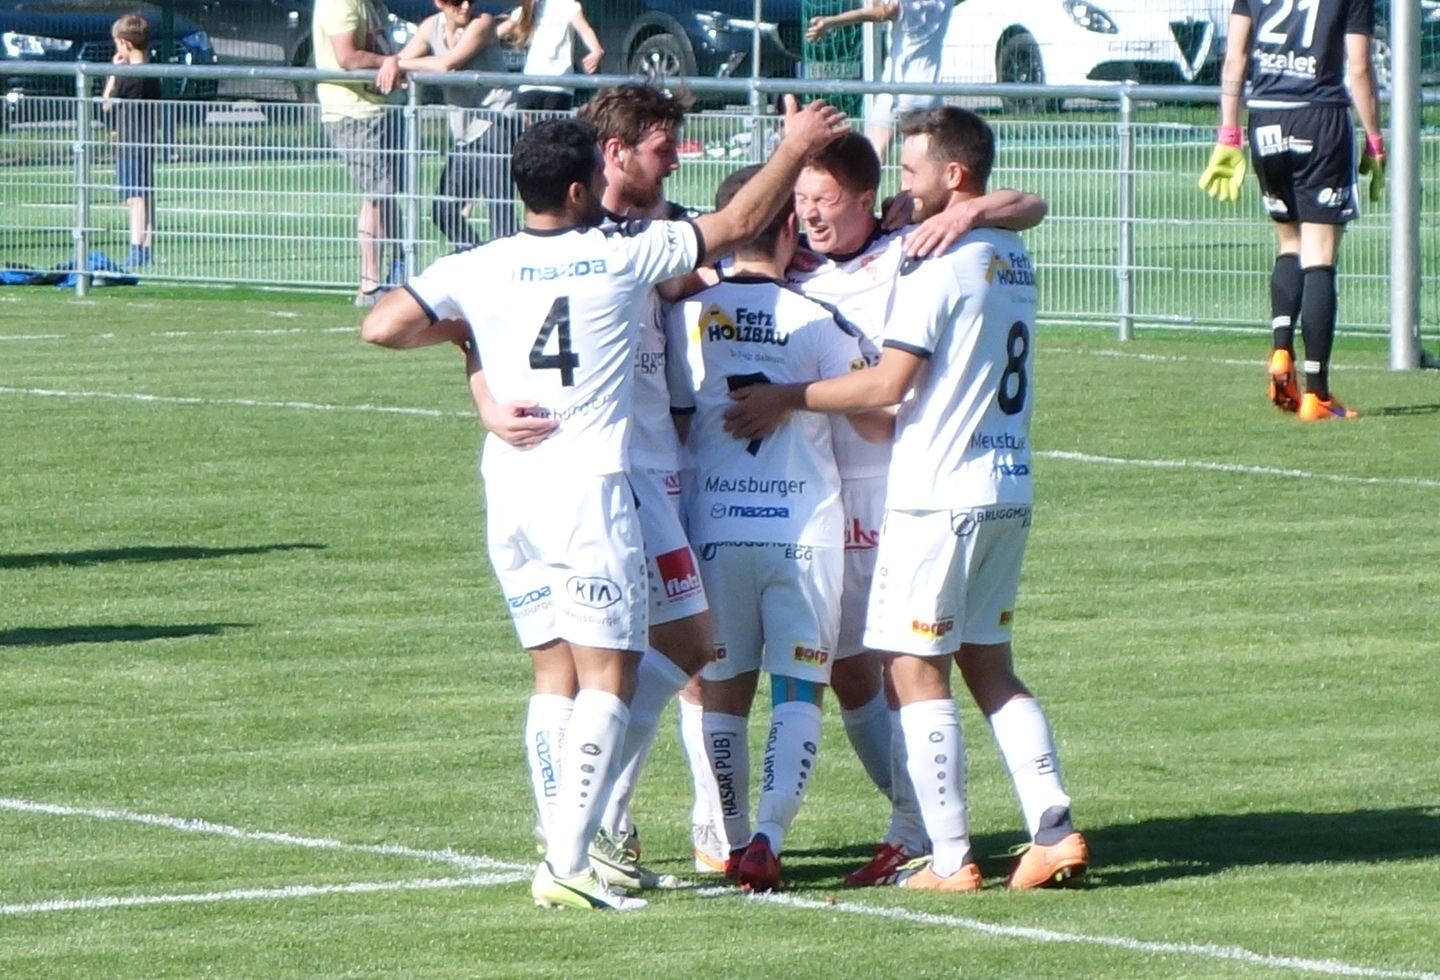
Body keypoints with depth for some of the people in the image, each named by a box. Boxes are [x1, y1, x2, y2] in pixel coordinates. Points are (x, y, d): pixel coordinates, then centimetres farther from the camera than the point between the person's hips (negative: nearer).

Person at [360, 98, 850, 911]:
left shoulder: (478, 271, 0)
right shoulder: (624, 255, -4)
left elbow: (382, 327, -5)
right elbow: (740, 223, 7)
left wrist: (457, 328, 14)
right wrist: (798, 146, 21)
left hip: (511, 491, 4)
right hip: (592, 486, -4)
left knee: (556, 675, 12)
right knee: (608, 677, -3)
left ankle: (570, 850, 10)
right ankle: (567, 864, -13)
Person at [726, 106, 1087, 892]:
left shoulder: (937, 261, -14)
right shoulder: (1013, 260, 12)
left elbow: (887, 385, -16)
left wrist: (785, 398, -7)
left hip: (938, 496, -8)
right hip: (1008, 491, 8)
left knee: (917, 672, -2)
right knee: (990, 667, 14)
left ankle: (949, 858, -4)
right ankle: (1053, 830, 5)